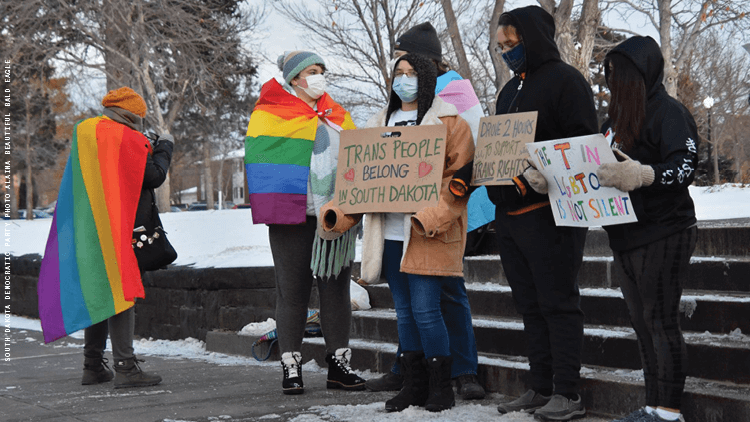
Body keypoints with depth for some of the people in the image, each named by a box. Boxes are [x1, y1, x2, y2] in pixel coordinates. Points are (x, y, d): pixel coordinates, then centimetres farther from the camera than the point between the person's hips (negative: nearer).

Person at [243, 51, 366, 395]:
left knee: (337, 288, 7)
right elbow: (259, 164, -5)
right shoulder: (269, 115, 2)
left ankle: (339, 364, 13)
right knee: (292, 290, 0)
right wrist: (269, 207, -14)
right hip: (292, 217, -4)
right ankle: (291, 367, 7)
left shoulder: (339, 116, 18)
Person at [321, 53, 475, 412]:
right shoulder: (380, 125, 19)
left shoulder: (448, 122, 0)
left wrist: (430, 217, -21)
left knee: (425, 309, -9)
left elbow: (460, 177, -7)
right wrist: (338, 212, 2)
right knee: (404, 311, 10)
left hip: (427, 236, -6)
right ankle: (414, 385, 19)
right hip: (389, 234, 6)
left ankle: (440, 388, 4)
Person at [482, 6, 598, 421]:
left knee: (558, 304, -5)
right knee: (530, 306, 10)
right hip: (510, 212, 8)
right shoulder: (510, 89, 20)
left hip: (550, 211, -8)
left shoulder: (565, 80, -5)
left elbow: (584, 144, -14)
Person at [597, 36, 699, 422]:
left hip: (663, 234, -8)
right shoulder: (616, 118, 18)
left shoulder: (668, 112, -8)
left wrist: (642, 175, -33)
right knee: (642, 324, 10)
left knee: (661, 321, -6)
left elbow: (685, 168, -18)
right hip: (625, 236, 8)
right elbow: (600, 167, 23)